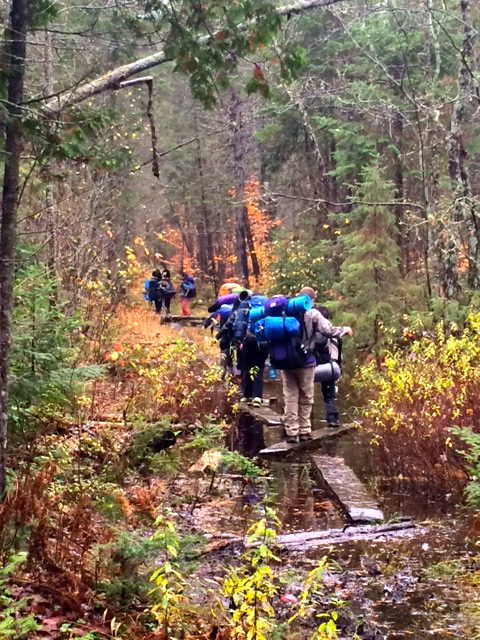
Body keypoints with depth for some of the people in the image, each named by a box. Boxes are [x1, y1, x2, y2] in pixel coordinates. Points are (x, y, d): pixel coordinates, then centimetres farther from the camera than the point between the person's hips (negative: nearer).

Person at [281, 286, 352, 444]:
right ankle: (304, 431, 11)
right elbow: (328, 330, -13)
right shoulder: (312, 314, -6)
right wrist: (345, 330, 3)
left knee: (290, 397, 5)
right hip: (305, 361, -3)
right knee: (305, 398, 9)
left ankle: (291, 432, 2)